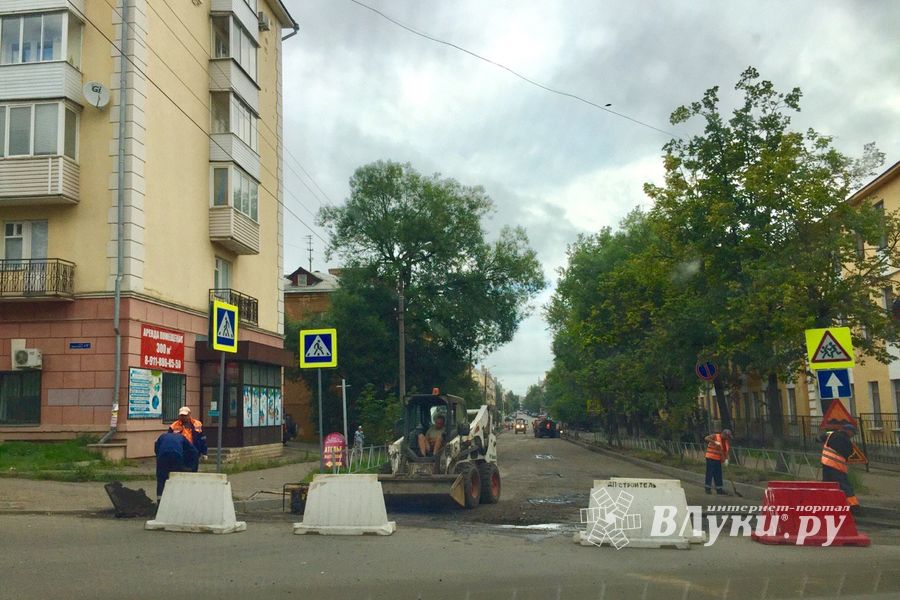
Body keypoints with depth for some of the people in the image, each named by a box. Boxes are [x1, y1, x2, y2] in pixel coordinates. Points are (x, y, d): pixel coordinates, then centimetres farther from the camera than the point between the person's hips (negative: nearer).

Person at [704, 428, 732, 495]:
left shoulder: (726, 441, 9)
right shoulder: (715, 436, -10)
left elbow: (726, 451, 7)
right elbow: (707, 438, -25)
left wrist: (726, 459, -9)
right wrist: (715, 442, -36)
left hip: (718, 459, 7)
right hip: (710, 458, -7)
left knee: (718, 474, 9)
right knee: (710, 473, -5)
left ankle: (719, 489, 14)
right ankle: (708, 488, 1)